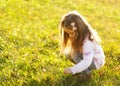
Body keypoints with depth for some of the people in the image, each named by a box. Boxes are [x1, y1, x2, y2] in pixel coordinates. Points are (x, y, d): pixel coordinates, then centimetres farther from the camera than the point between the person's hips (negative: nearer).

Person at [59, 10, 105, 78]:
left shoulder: (87, 41, -35)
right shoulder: (79, 36, -9)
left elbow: (87, 62, -41)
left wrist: (72, 70, -46)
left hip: (96, 62, -8)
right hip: (85, 57, 8)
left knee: (74, 54, -28)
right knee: (68, 54, -9)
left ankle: (86, 71, -9)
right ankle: (82, 68, 4)